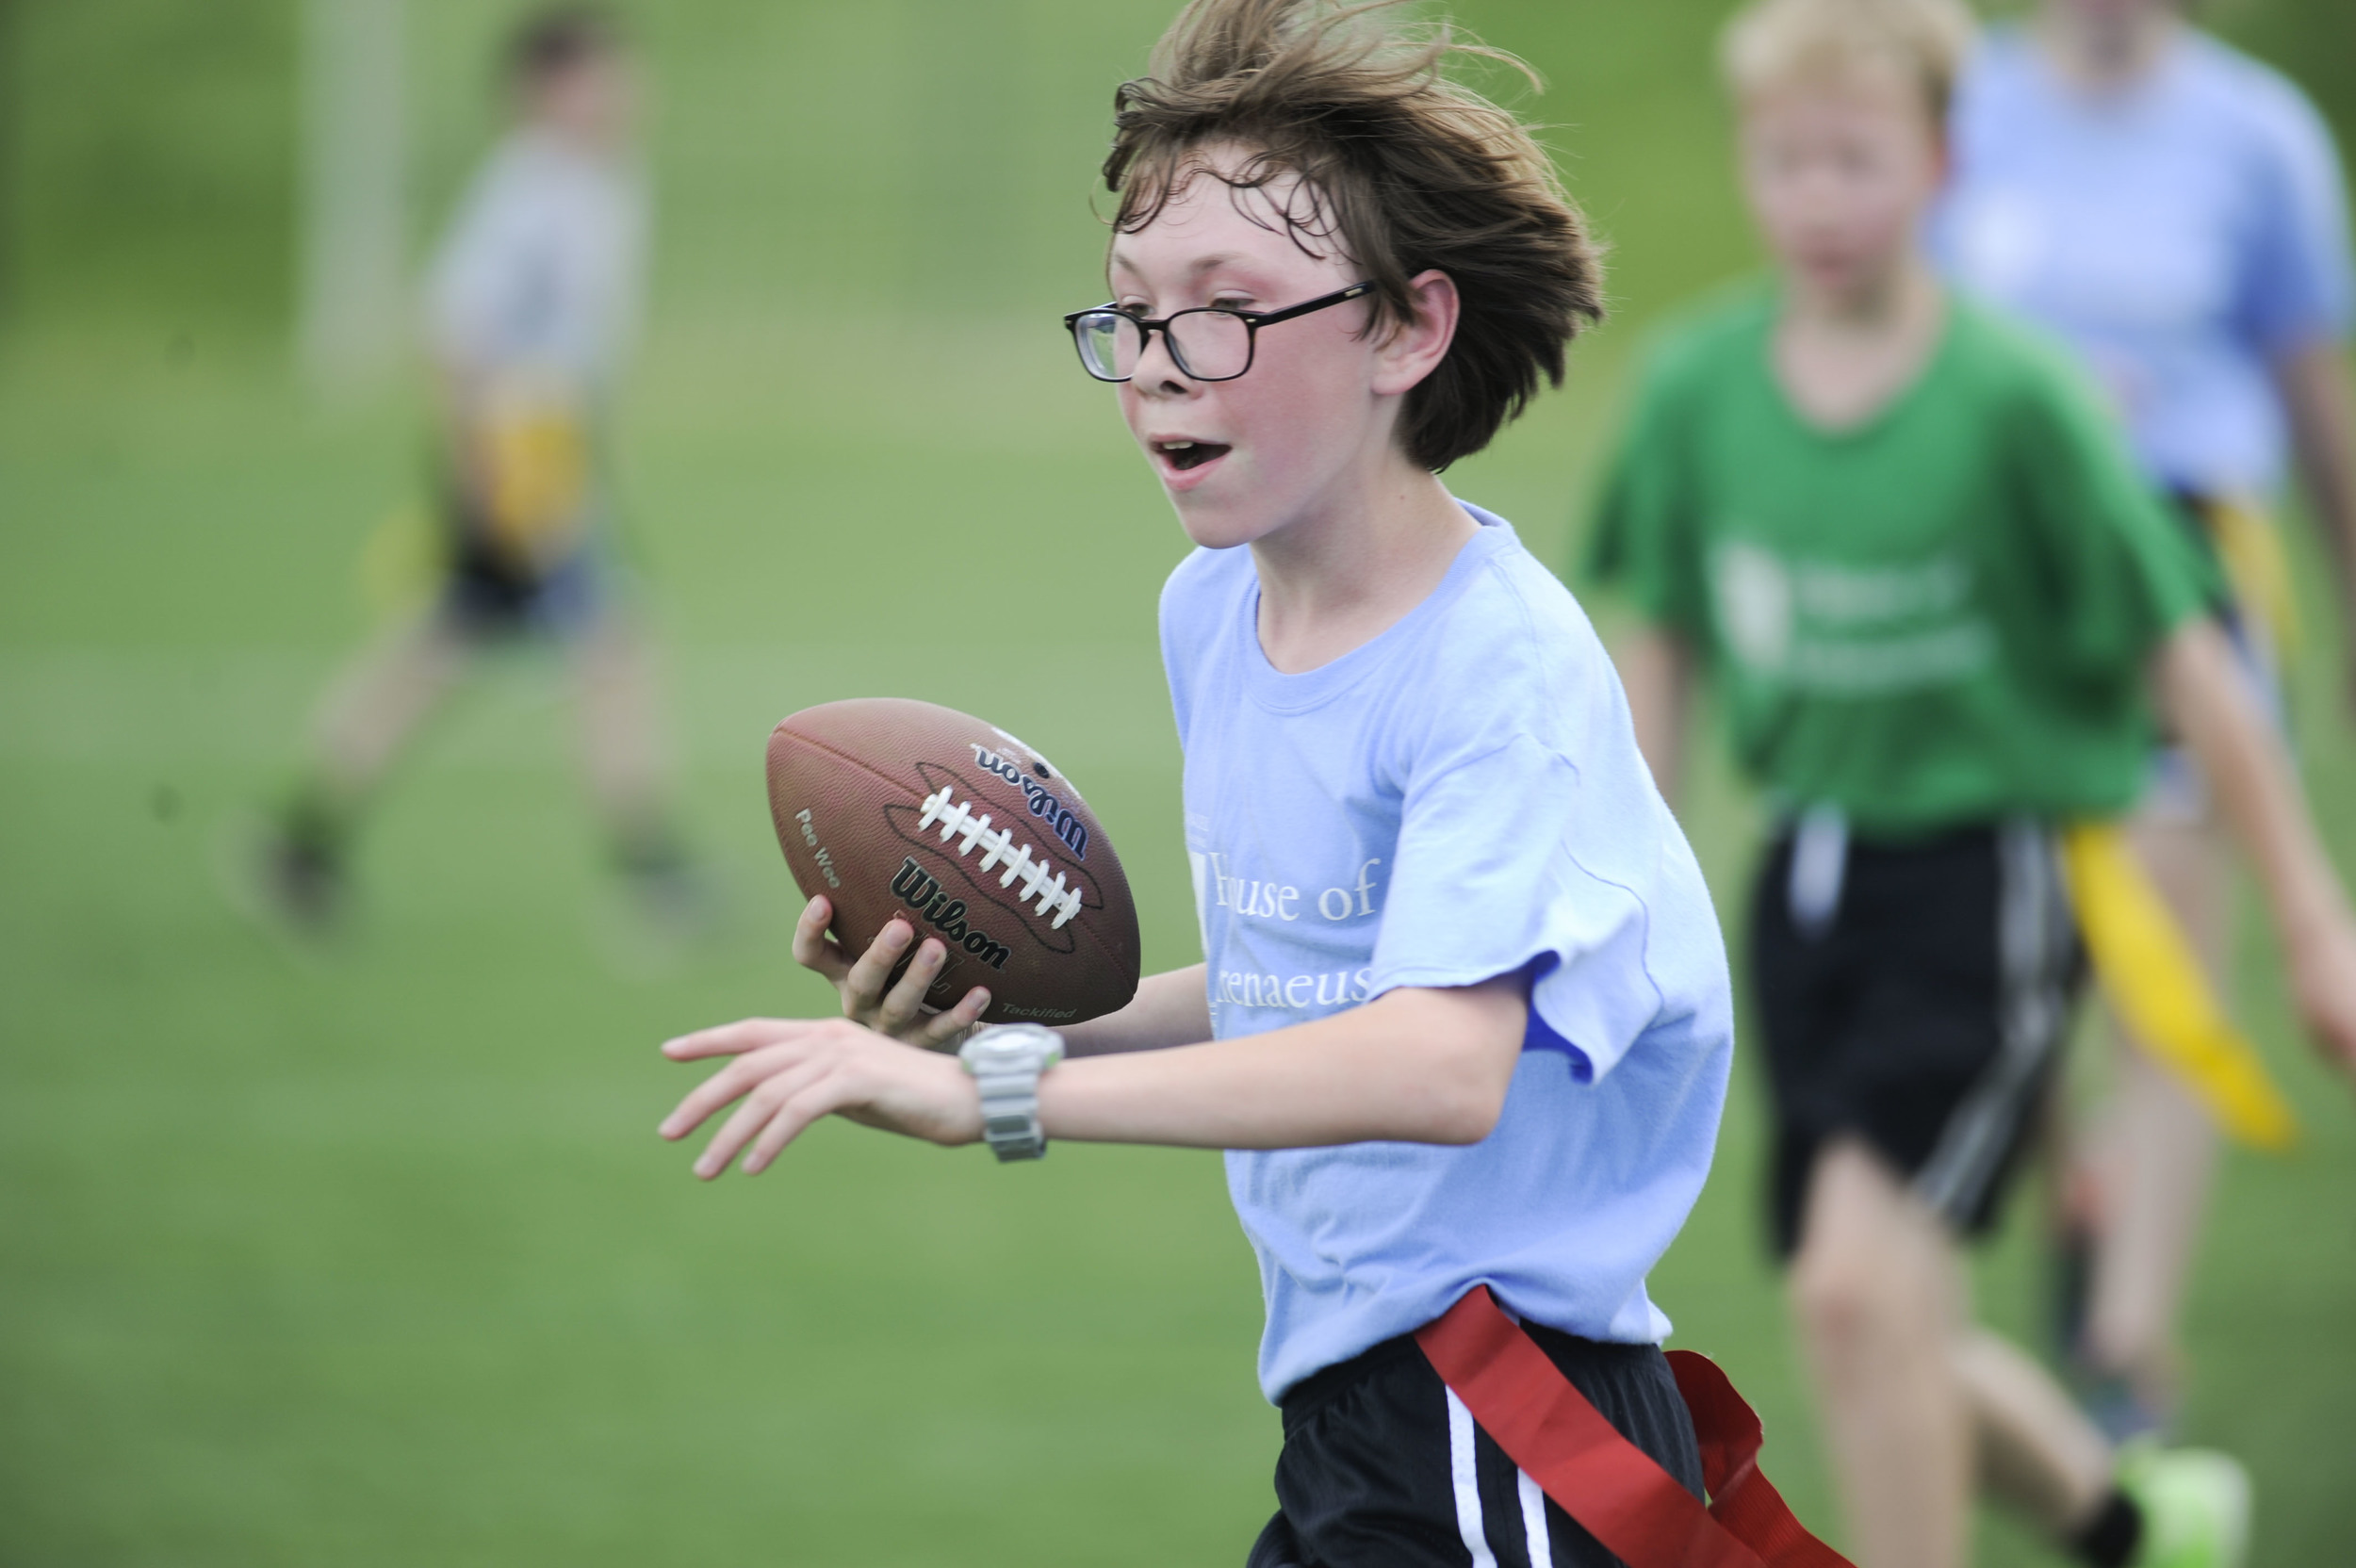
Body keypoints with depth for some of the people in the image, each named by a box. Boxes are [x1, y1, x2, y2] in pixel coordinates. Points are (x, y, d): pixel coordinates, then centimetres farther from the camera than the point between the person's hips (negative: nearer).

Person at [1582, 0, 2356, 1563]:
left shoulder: (2014, 397, -15)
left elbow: (2185, 665, -9)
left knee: (1860, 1278, -21)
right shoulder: (1698, 388, -2)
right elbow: (1665, 652, 12)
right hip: (1813, 883, 5)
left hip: (1987, 882, -5)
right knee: (1889, 1343, 11)